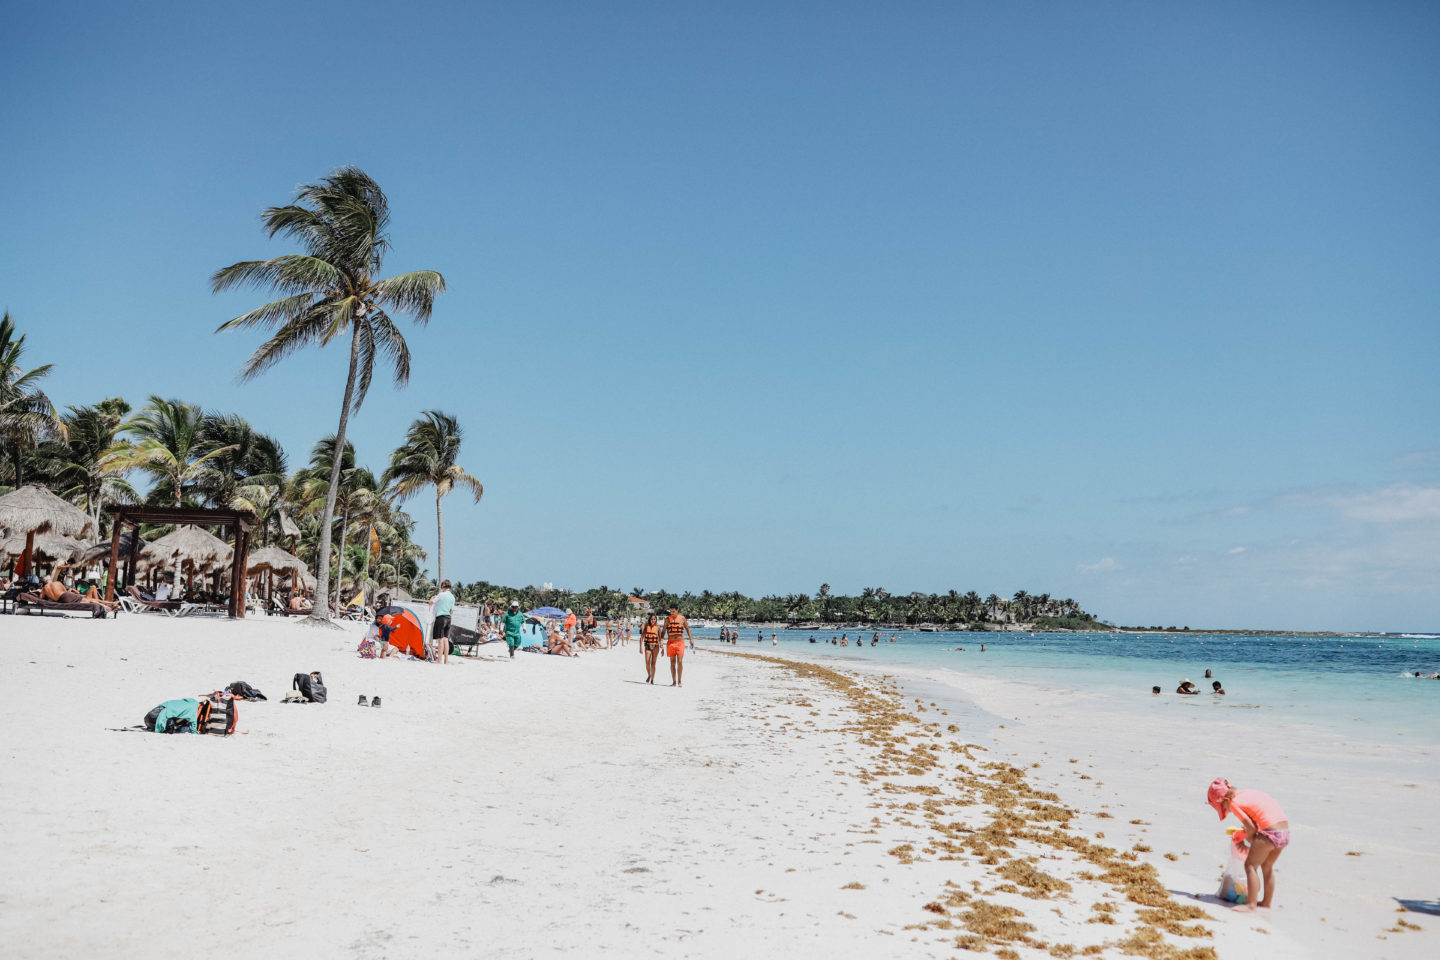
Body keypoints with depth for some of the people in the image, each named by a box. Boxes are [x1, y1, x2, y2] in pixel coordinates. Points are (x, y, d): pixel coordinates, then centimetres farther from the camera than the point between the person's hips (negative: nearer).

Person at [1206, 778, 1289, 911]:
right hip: (1285, 832, 9)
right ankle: (1267, 902, 35)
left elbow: (1251, 828, -7)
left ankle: (1251, 905, 1)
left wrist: (1249, 839, 11)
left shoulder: (1234, 803, -5)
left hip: (1269, 833, -9)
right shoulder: (1247, 793, 19)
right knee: (1267, 867, 24)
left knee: (1251, 865, 3)